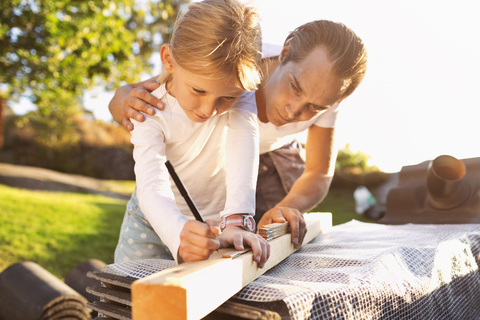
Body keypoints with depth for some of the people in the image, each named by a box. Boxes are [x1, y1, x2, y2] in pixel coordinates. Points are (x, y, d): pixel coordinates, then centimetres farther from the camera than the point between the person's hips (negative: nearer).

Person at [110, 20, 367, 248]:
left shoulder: (324, 89, -30)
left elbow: (319, 173, -19)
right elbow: (122, 97, -29)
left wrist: (288, 208, -41)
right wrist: (127, 104, -55)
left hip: (275, 155, 2)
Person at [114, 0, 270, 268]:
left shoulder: (241, 93, -20)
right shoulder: (151, 113, -24)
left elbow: (243, 147, -35)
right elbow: (152, 187, -36)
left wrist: (237, 220, -51)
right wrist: (179, 236, -56)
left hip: (215, 222, 0)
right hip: (155, 223, 0)